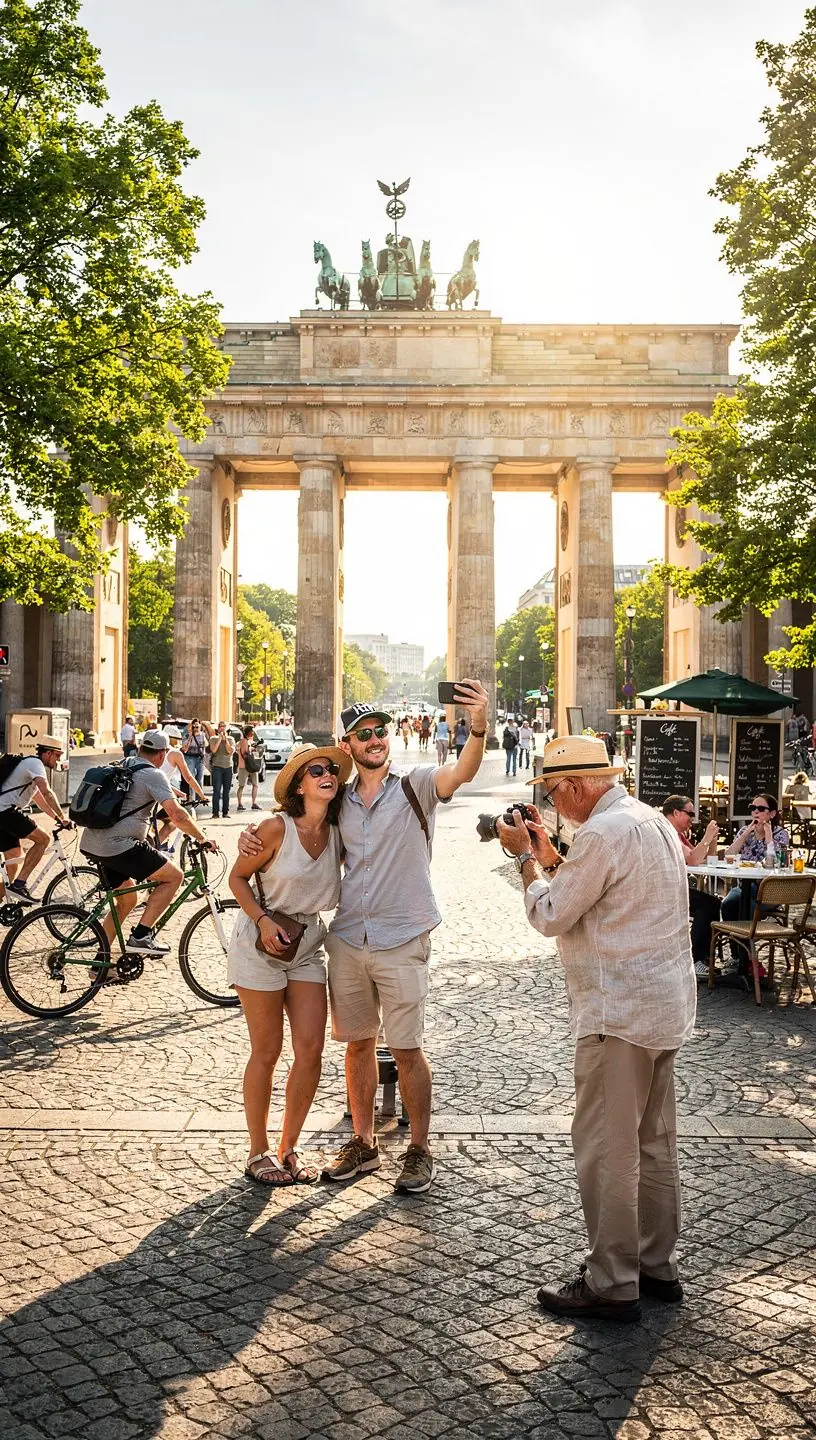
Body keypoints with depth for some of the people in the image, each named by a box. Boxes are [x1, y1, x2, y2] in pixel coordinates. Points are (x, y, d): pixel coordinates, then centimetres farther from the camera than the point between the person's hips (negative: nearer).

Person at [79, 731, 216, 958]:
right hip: (118, 845, -9)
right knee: (173, 876, 0)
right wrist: (202, 839, -5)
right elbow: (176, 814, -17)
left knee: (127, 899, 23)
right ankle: (140, 936, -5)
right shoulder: (153, 775, -7)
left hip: (91, 845, 9)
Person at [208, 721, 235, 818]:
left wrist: (225, 739, -7)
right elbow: (213, 750, -11)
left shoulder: (230, 739, 10)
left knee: (226, 791, 5)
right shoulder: (213, 738, 6)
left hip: (228, 767, 2)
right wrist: (220, 738, -8)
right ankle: (215, 813, -10)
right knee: (217, 790, -10)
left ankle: (225, 812, 10)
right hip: (217, 766, -2)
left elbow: (231, 751, -6)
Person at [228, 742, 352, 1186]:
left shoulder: (338, 833, -2)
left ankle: (288, 1148, 19)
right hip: (261, 944, -5)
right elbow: (238, 877, -8)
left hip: (309, 945, 5)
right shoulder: (277, 827, -17)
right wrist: (262, 921, -20)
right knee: (267, 1052, 3)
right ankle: (258, 1151, 21)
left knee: (311, 1050, 1)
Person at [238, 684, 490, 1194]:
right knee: (358, 1043, 15)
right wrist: (254, 836, 3)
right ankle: (364, 1144, 30)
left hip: (401, 941, -5)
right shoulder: (341, 801, 8)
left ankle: (420, 1152, 20)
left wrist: (479, 726, -46)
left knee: (407, 1050, 3)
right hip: (347, 939, 5)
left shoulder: (416, 784, -6)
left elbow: (462, 772, -25)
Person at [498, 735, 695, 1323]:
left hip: (620, 1014, -10)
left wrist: (526, 857, -2)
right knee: (654, 1142, 18)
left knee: (606, 1148, 0)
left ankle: (612, 1285, 10)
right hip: (665, 1007, 10)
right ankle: (658, 1265, 29)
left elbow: (550, 917, -14)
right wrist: (550, 856, 12)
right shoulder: (653, 820, 12)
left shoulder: (603, 833, -20)